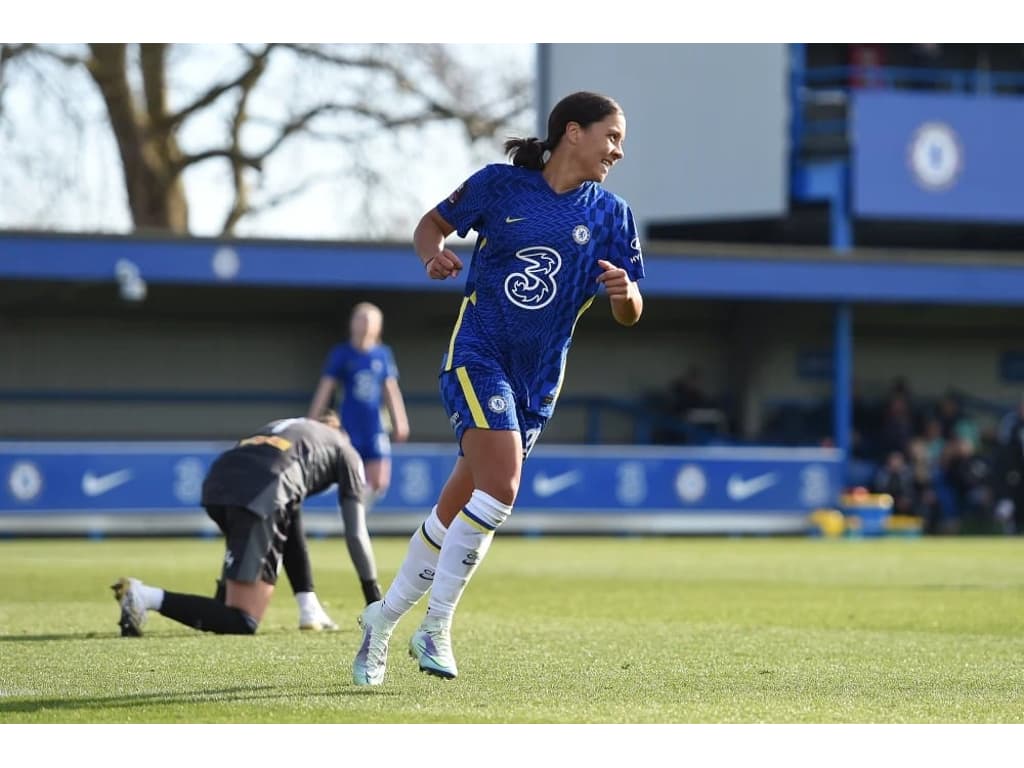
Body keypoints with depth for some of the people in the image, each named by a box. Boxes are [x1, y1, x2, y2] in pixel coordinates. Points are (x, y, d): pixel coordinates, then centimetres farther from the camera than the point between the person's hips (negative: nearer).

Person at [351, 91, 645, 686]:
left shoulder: (611, 215, 2)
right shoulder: (500, 185, -4)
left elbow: (630, 314, 2)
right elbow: (434, 222, 10)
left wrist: (625, 292, -21)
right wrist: (434, 253, -12)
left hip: (539, 380, 4)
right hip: (478, 354, -4)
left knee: (458, 511, 7)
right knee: (501, 484, -24)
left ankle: (385, 619, 26)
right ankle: (436, 628, -12)